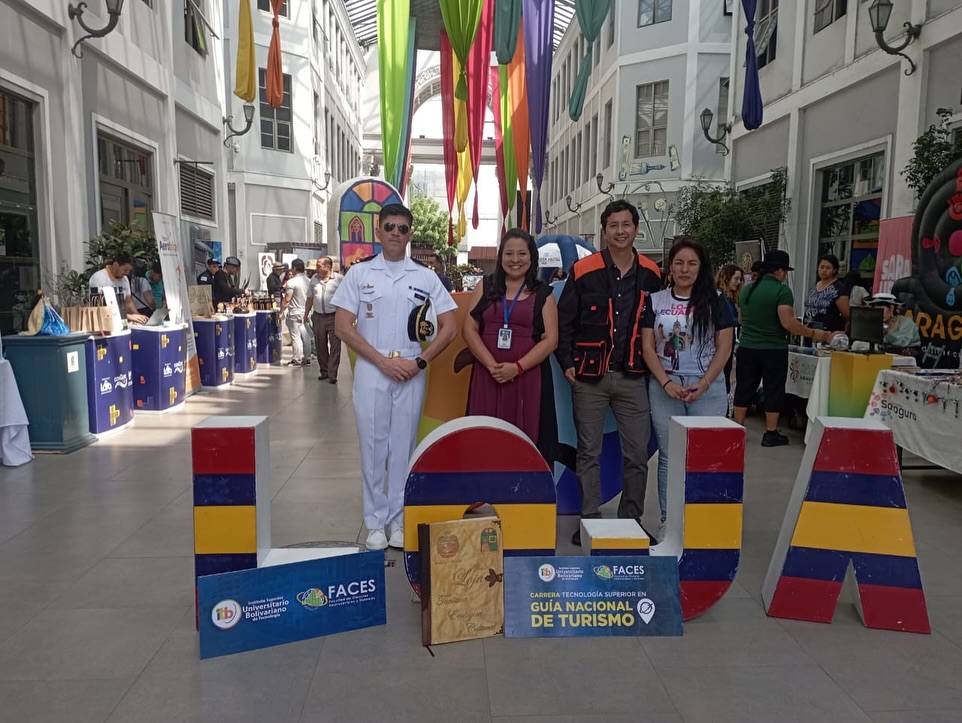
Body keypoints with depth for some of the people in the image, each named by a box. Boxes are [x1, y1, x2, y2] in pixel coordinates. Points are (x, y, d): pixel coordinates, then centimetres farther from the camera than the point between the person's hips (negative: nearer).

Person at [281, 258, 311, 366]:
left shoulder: (291, 282, -13)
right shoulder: (308, 280, 5)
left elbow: (287, 300, -16)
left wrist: (281, 312, -8)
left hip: (295, 313, -6)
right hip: (305, 312, 6)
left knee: (295, 336, -1)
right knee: (305, 336, 9)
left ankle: (297, 359, 2)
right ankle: (307, 358, 13)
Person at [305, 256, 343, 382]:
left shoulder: (339, 279, -5)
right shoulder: (314, 279, 10)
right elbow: (310, 298, 17)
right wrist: (306, 314, 15)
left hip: (334, 317, -5)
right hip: (318, 317, 5)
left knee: (335, 346, -5)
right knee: (320, 346, 10)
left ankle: (332, 374, -1)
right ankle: (324, 372, 22)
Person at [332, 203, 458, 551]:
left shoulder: (426, 277, 5)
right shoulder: (359, 273, 3)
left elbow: (449, 327, 4)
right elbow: (342, 326, -2)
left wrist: (420, 361, -7)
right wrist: (383, 360, -10)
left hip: (411, 371, 1)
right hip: (371, 369, -1)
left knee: (403, 447, 8)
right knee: (373, 446, 4)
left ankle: (399, 521, 20)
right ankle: (376, 523, 17)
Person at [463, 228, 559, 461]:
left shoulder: (543, 293, 7)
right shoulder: (485, 287, 11)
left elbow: (550, 339, -1)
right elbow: (469, 329, 3)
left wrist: (517, 367, -13)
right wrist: (491, 365, -10)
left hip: (528, 377, -1)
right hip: (487, 376, 1)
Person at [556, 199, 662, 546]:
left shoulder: (651, 274, 5)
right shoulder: (583, 271, -3)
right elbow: (563, 321, 1)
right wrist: (567, 363, -5)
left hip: (633, 377, 2)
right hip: (589, 376, -2)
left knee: (637, 455, 5)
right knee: (589, 452, 7)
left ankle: (631, 521, 20)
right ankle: (589, 520, 19)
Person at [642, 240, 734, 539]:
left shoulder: (716, 301, 3)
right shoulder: (655, 301, 6)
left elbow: (724, 348, 0)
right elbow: (647, 347, 2)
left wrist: (702, 385, -11)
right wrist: (667, 383, -11)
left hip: (708, 388, -1)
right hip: (664, 387, 1)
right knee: (668, 456, 5)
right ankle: (667, 520, 15)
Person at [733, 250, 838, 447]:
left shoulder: (746, 289, 7)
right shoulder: (782, 290, -12)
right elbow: (788, 323, -20)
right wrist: (812, 334, -11)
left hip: (747, 348, 5)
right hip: (773, 350, -5)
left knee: (744, 389, 11)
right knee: (773, 391, 5)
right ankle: (771, 434, 11)